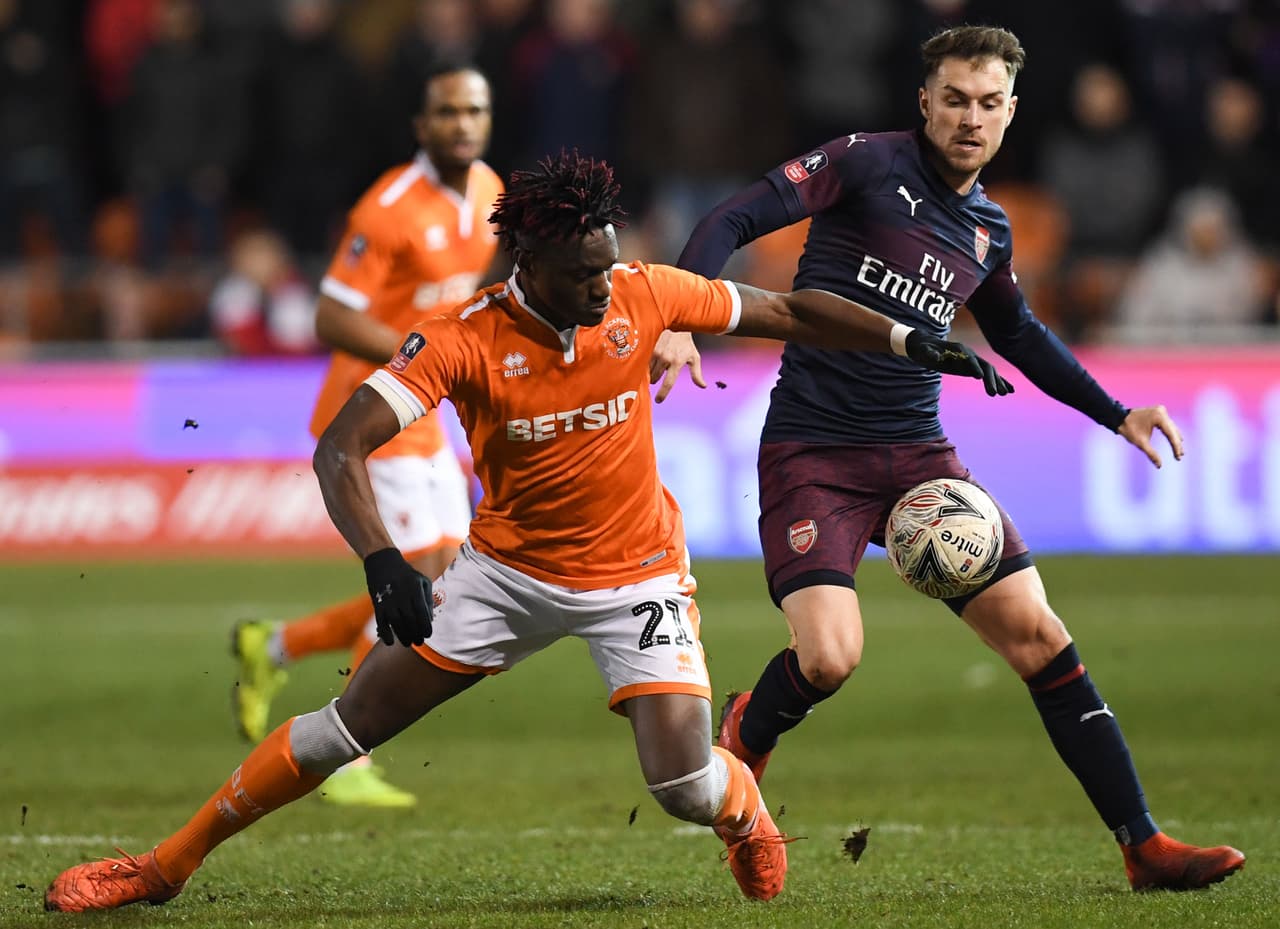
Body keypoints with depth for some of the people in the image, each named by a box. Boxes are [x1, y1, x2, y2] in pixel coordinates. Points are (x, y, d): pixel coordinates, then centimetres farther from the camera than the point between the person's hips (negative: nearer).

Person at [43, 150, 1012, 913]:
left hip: (637, 575, 0)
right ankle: (168, 863, 9)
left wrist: (911, 341, -4)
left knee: (683, 783, -16)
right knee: (350, 723, -3)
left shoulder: (643, 296, -14)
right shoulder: (465, 341, -21)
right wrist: (384, 562, -43)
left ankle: (749, 818, 23)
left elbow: (784, 311, 0)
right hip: (509, 566, 0)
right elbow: (340, 446, -27)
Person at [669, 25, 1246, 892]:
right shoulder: (868, 164, -6)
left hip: (917, 456, 5)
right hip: (812, 452, -5)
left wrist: (1117, 413, 27)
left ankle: (1145, 847, 2)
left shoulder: (989, 230, 12)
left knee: (1036, 632, -4)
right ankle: (742, 737, 14)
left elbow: (1017, 332, 31)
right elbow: (733, 221, -13)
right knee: (828, 657, -23)